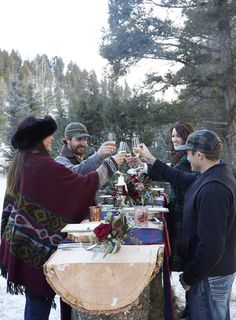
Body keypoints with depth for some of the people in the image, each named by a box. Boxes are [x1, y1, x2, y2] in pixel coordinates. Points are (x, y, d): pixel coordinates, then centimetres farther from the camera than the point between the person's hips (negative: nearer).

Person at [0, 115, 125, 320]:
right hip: (37, 243, -8)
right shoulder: (43, 165, -19)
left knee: (34, 296, 19)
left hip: (21, 239, 9)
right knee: (40, 297, 4)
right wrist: (111, 164, -6)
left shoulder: (20, 163, 7)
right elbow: (83, 184, -17)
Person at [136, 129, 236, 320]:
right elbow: (181, 178, 12)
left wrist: (189, 277, -19)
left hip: (211, 275, -9)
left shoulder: (213, 189, -31)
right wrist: (151, 159, 14)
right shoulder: (218, 174, 1)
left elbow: (211, 246, -30)